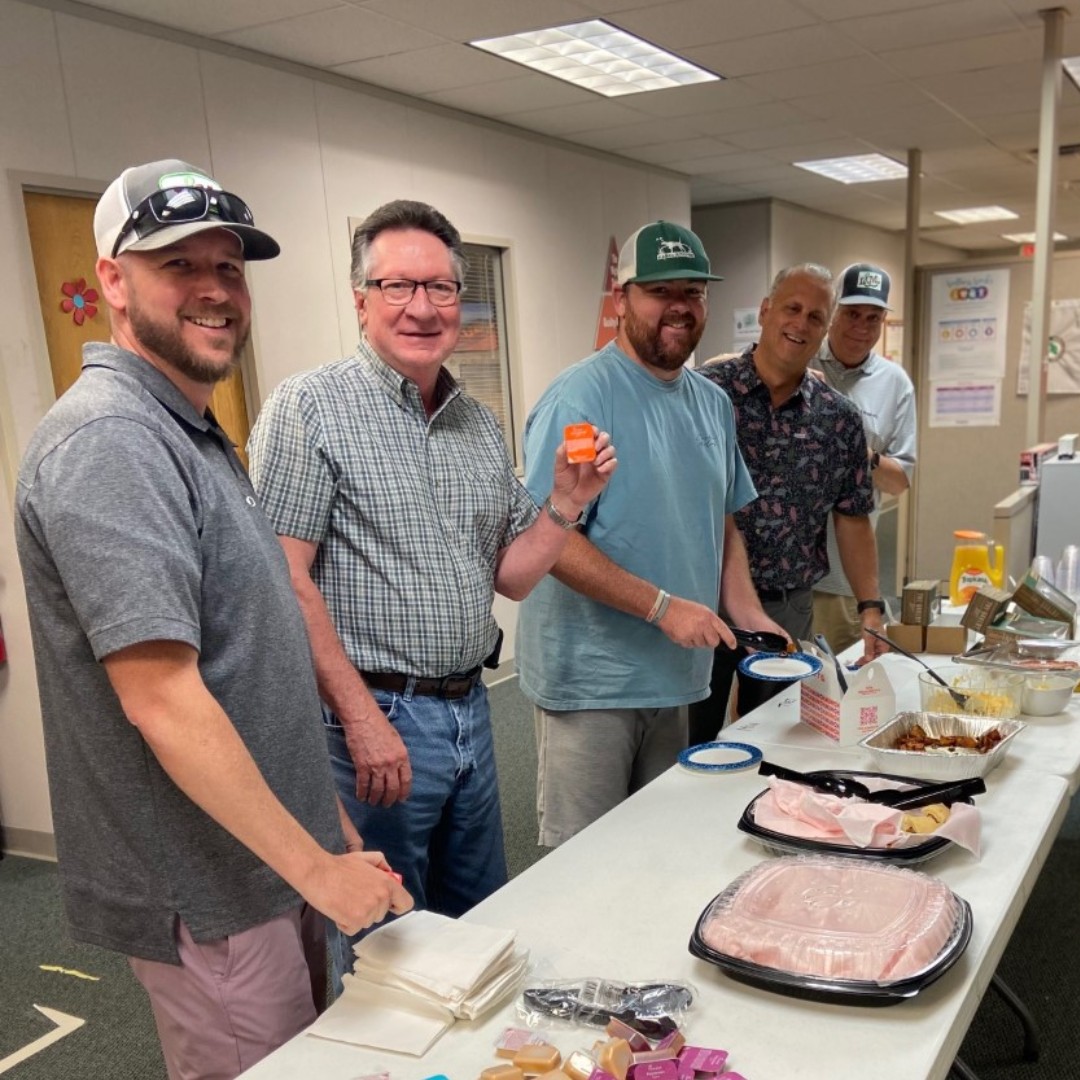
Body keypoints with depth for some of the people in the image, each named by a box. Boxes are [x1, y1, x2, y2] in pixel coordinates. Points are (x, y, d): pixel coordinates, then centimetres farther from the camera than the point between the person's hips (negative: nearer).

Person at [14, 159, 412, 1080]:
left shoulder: (191, 432, 11)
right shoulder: (108, 439, -21)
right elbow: (162, 700, -26)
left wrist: (320, 814, 17)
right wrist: (318, 866, -20)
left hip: (276, 856, 9)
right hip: (209, 891, -9)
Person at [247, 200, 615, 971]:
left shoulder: (482, 426, 9)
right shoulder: (311, 408, -10)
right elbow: (284, 581, -16)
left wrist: (566, 502, -3)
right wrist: (363, 716, -19)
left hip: (470, 712, 7)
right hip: (374, 717, -6)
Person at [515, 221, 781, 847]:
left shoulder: (712, 403, 10)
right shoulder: (582, 396, -15)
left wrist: (749, 615, 4)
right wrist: (663, 607, -23)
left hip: (674, 677, 8)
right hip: (591, 681, -7)